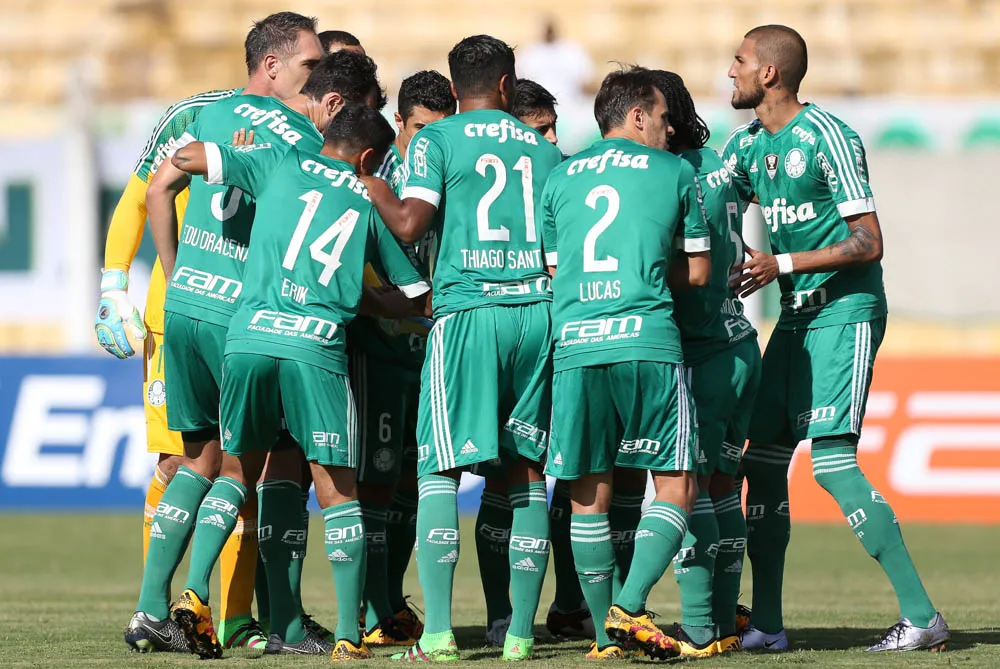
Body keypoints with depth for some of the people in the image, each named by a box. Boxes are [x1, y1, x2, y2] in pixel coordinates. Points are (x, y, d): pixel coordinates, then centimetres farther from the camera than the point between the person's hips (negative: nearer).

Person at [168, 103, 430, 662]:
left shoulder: (281, 163, 14)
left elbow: (183, 158, 9)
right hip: (318, 347, -1)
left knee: (237, 468, 18)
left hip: (249, 336, 1)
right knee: (337, 488, 5)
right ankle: (349, 632, 0)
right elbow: (417, 294, 22)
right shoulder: (371, 203, 17)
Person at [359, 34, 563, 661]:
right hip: (540, 311, 4)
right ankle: (520, 632, 4)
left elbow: (410, 224, -9)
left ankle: (438, 631, -11)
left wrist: (371, 185, 7)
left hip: (468, 311, -4)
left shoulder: (436, 139, 3)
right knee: (527, 470, 8)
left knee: (439, 469, -2)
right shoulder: (545, 149, 15)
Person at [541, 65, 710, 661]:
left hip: (574, 347, 3)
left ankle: (606, 633, 8)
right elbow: (698, 272, 14)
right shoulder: (675, 172, 10)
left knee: (589, 495, 8)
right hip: (648, 342, -3)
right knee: (675, 486, 3)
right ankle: (630, 608, -12)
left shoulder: (560, 177, 18)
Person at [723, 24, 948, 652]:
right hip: (797, 317, 8)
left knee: (832, 459, -17)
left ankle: (922, 616, -15)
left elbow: (868, 243, -16)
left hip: (846, 312, -8)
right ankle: (767, 624, 10)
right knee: (763, 458, 4)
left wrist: (781, 264, -19)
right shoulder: (748, 145, 11)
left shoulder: (828, 137, -14)